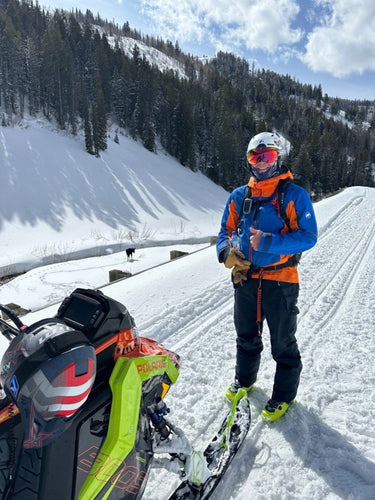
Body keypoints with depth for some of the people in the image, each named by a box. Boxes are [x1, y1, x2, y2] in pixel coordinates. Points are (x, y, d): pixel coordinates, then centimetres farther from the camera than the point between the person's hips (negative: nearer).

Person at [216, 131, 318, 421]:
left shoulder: (295, 195, -8)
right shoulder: (240, 196, 5)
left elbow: (308, 237, -14)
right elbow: (226, 230, 10)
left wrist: (268, 242, -25)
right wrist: (226, 251, -11)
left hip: (280, 280, -4)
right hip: (245, 278, 4)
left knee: (283, 343, 12)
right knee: (246, 336, 22)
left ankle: (284, 395, 35)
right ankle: (245, 379, 46)